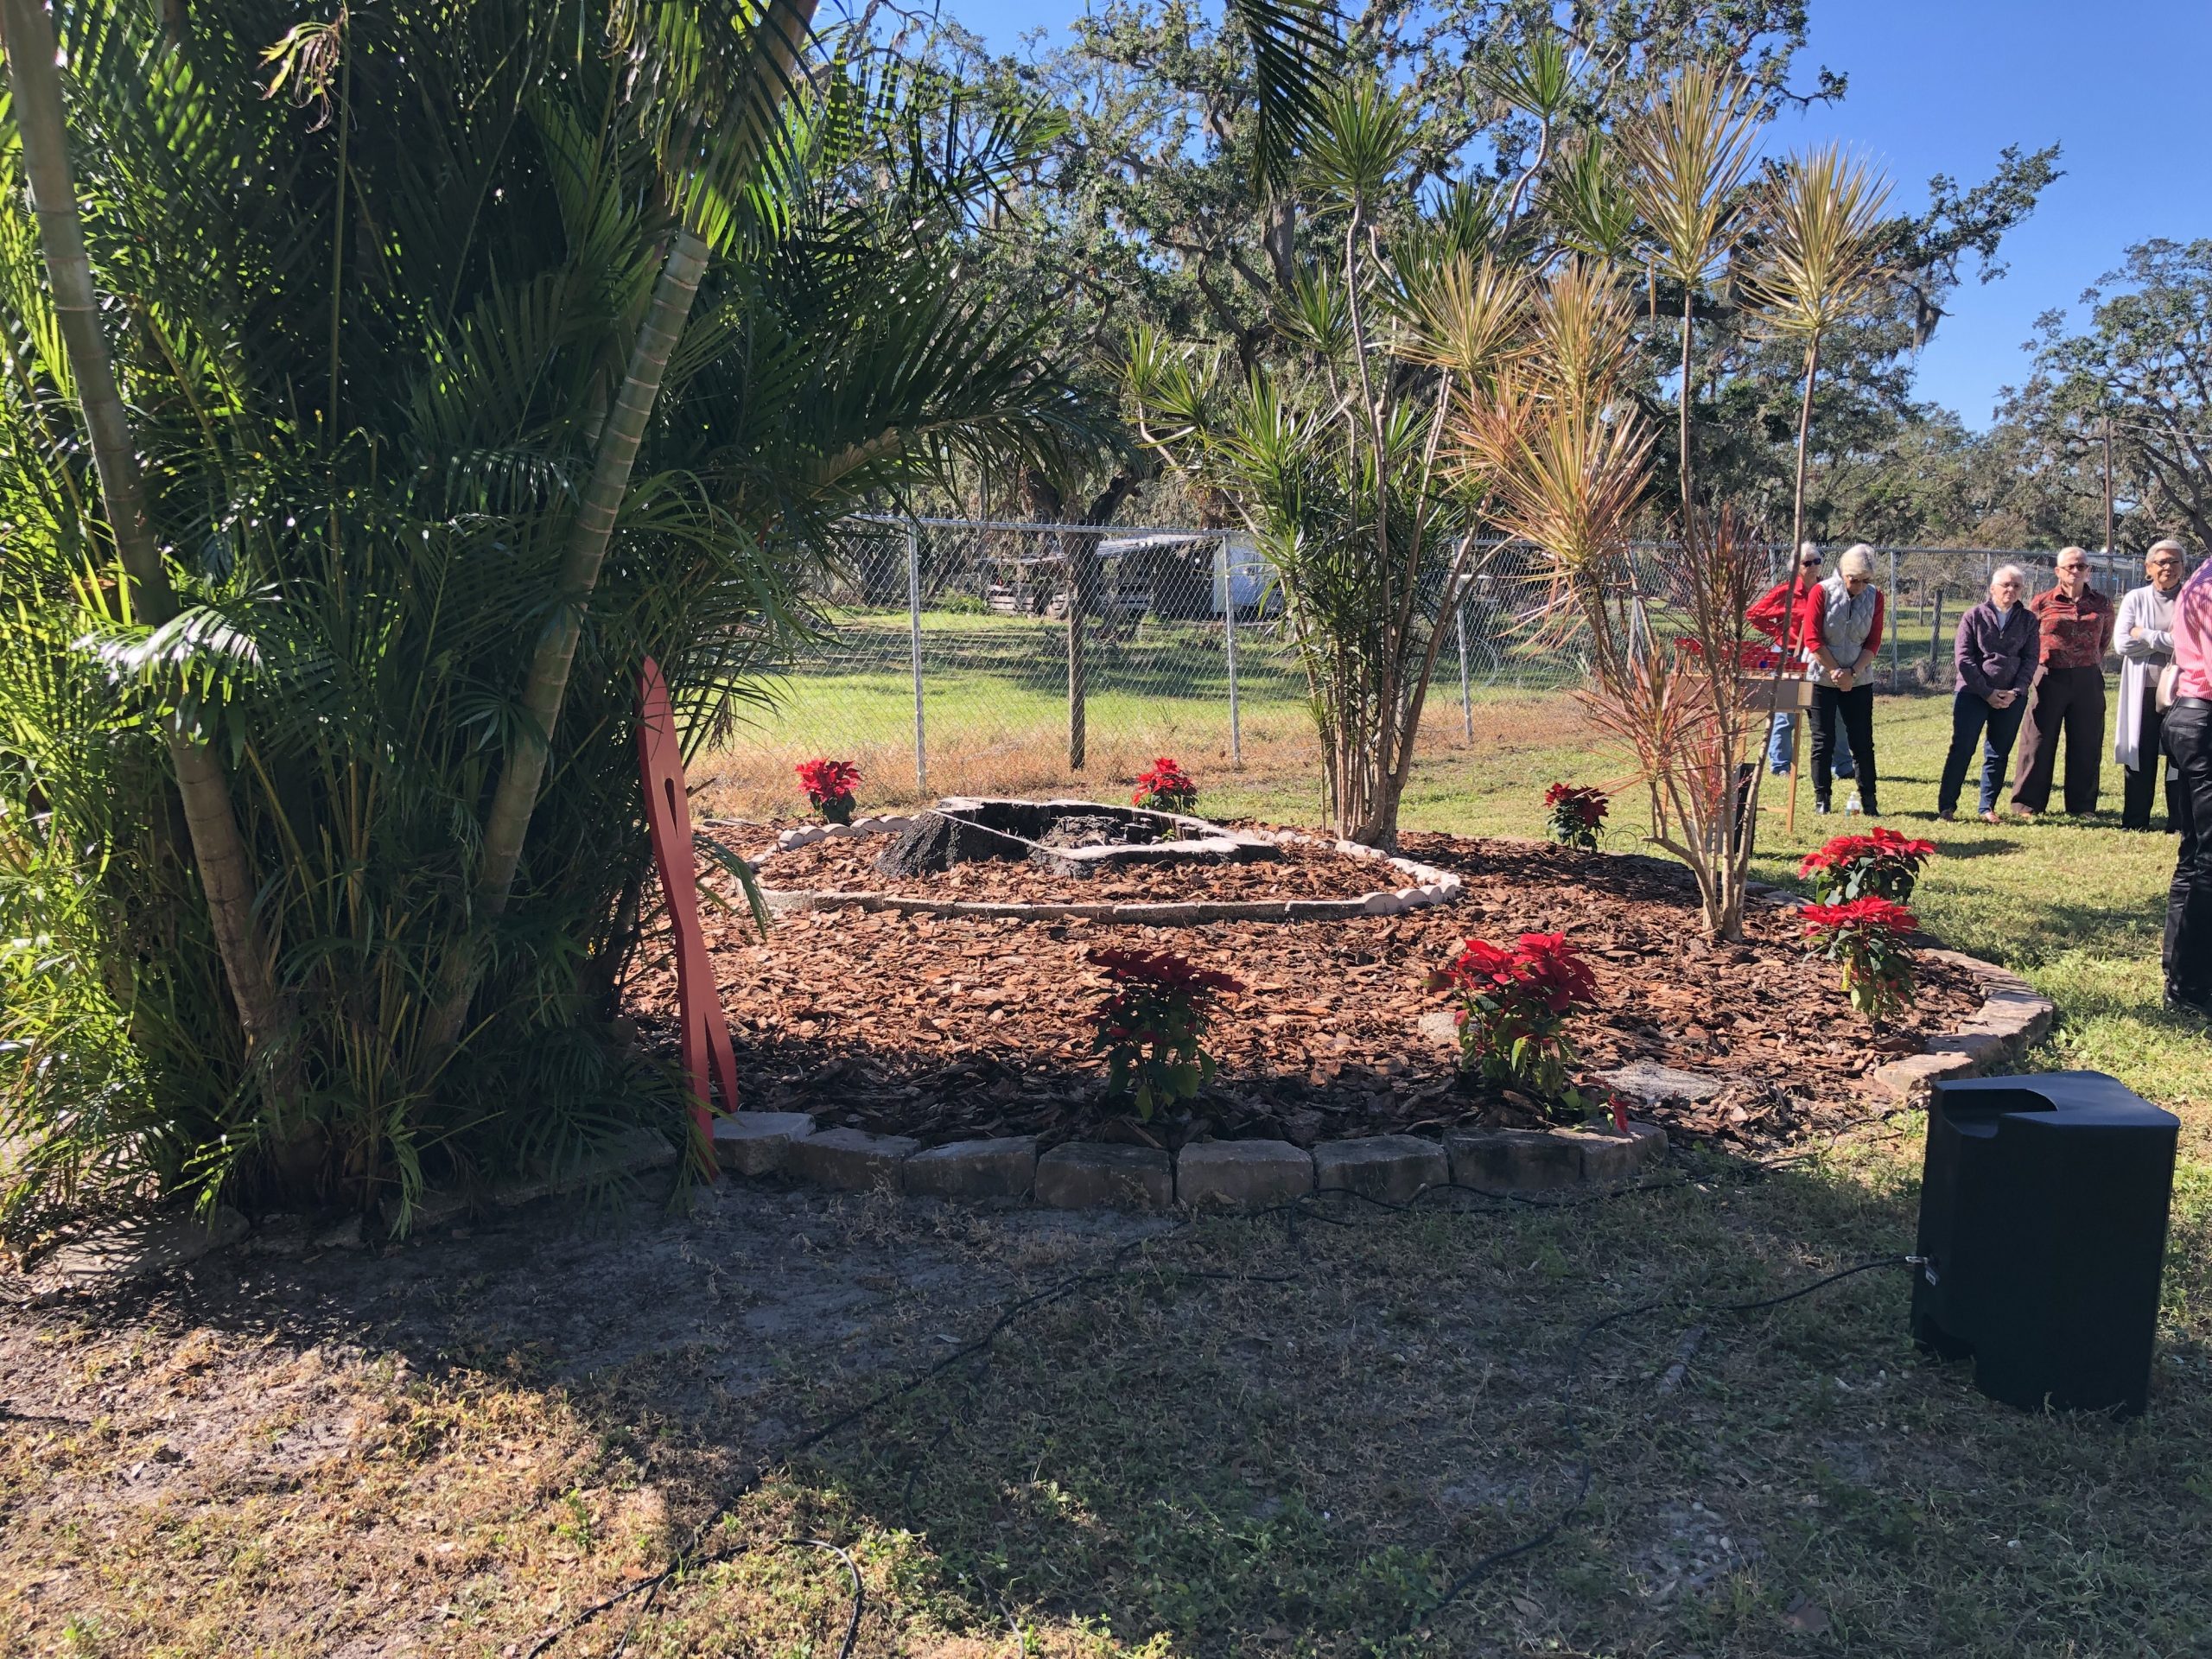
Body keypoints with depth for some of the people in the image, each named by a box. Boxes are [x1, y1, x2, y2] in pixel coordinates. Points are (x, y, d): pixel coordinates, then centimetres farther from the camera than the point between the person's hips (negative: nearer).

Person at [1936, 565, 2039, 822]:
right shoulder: (1974, 616, 0)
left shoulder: (2028, 620, 8)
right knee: (1962, 749, -6)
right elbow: (1963, 657, -5)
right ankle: (1946, 806, -1)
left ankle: (1988, 807, 13)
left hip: (2012, 697, 3)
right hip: (1972, 694, -3)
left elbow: (2030, 658, 5)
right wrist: (1987, 692, -11)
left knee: (1998, 754, 6)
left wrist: (2016, 691, -9)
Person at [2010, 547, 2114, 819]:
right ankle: (2028, 803, 7)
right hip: (2050, 679, -2)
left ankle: (2082, 805, 17)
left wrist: (2093, 662, 15)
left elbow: (2105, 641, 20)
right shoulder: (2041, 603, -1)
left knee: (2086, 744, 7)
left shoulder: (2102, 604, 6)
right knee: (2039, 741, 0)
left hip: (2088, 681, 2)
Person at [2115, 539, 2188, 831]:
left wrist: (2146, 636, -10)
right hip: (2143, 690, 1)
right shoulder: (2135, 599, 5)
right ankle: (2135, 823, 12)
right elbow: (2123, 643, -6)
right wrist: (2168, 640, -10)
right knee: (2140, 758, 5)